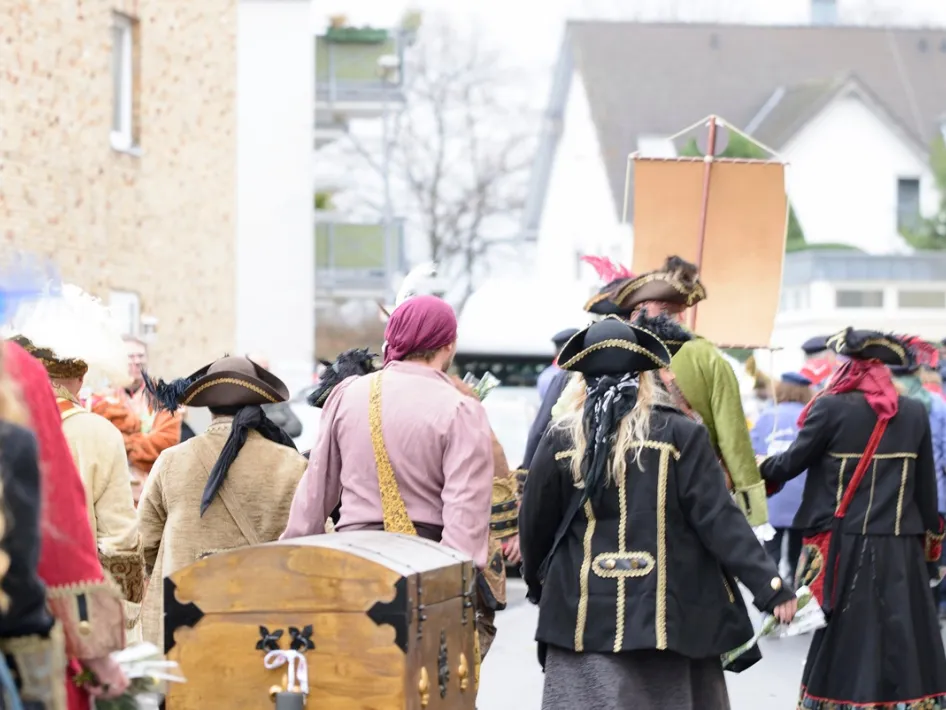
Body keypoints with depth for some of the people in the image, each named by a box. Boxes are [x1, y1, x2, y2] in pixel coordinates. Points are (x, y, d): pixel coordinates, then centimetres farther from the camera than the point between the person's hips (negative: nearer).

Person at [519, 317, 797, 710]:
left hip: (585, 615, 0)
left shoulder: (560, 441, -2)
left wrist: (538, 582, 26)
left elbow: (534, 525, 7)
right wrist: (769, 585, -6)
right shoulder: (680, 435, -7)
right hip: (667, 614, 0)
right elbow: (719, 519, -10)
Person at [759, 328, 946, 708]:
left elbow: (792, 463, 0)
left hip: (845, 547, -3)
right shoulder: (914, 413, 4)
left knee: (842, 645, 4)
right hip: (901, 550, 3)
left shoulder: (832, 408, -7)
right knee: (904, 647, 6)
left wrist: (759, 469, 19)